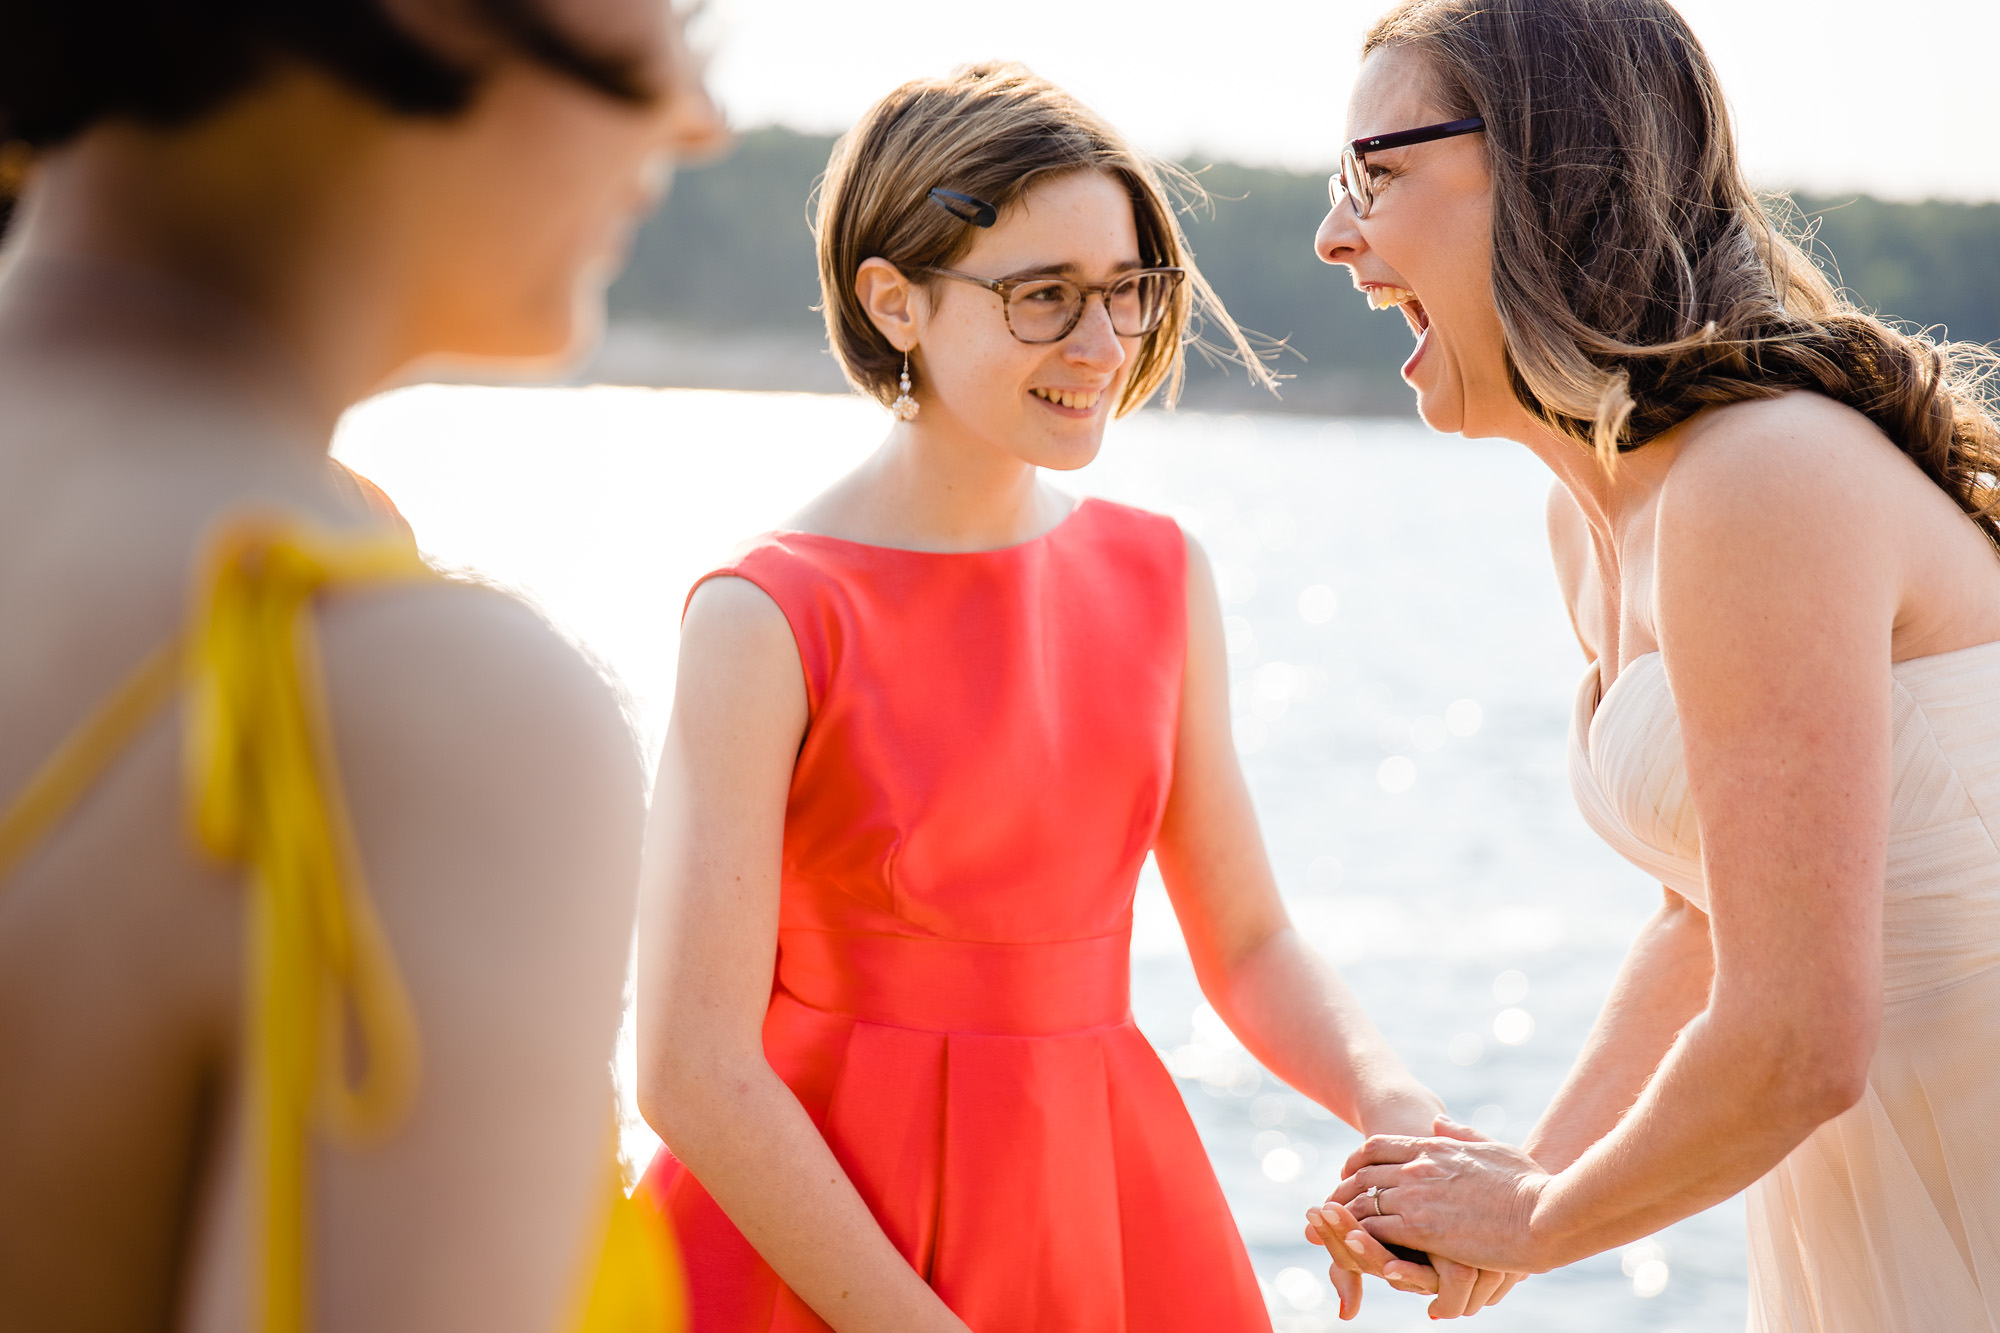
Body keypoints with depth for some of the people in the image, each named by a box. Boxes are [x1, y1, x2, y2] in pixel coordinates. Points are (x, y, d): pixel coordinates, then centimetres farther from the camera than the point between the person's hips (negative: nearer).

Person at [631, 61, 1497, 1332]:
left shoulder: (1158, 575, 2)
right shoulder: (770, 617, -15)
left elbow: (1249, 944, 8)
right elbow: (694, 1071, -16)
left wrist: (1387, 1098, -11)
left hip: (1102, 1210, 5)